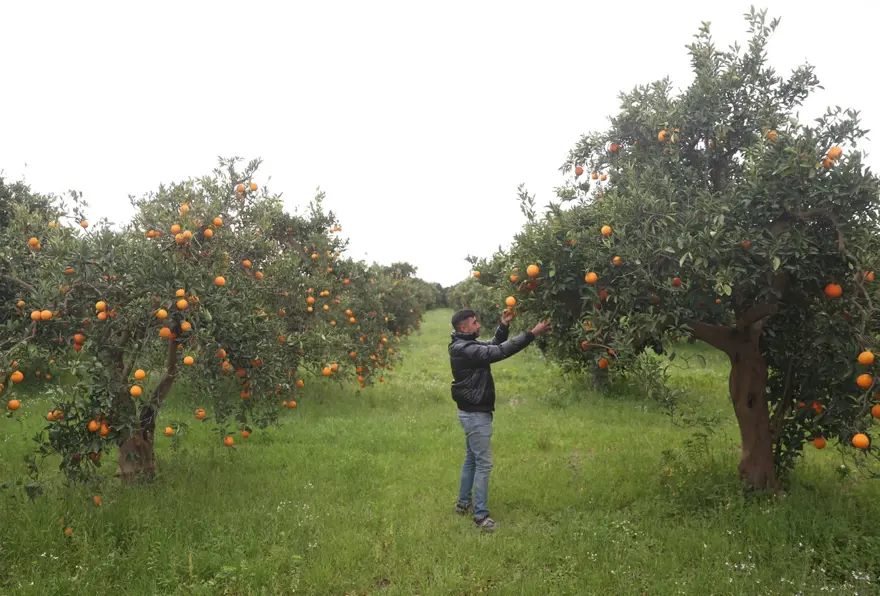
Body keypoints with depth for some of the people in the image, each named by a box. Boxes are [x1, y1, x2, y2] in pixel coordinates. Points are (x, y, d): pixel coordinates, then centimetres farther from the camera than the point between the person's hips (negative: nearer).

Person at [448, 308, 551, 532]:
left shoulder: (466, 345, 8)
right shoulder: (464, 349, -24)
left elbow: (493, 346, 17)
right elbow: (499, 352, -29)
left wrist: (504, 325, 2)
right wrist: (532, 334, -27)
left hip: (473, 412, 10)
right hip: (475, 414, -10)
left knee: (471, 459, 19)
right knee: (483, 463, -4)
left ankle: (463, 503, 31)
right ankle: (480, 515, 4)